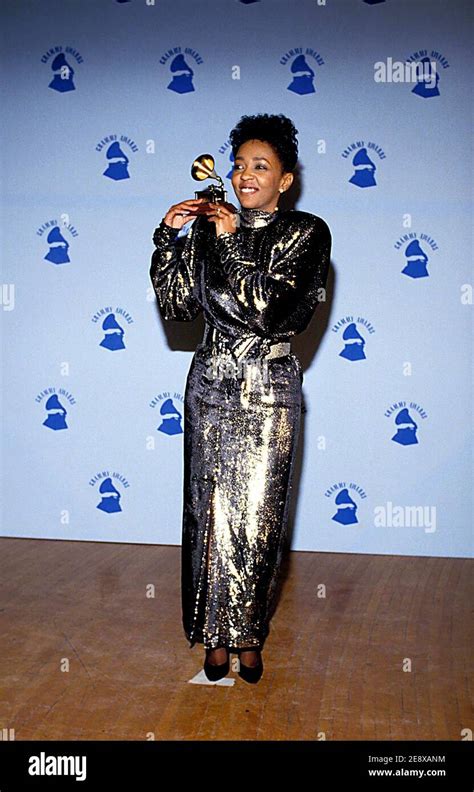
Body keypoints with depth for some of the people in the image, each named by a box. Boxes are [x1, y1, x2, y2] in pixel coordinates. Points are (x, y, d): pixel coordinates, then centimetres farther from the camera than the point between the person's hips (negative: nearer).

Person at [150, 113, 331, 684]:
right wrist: (168, 237, -7)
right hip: (211, 385, 3)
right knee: (211, 511, 4)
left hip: (268, 391, -3)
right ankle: (216, 632, 18)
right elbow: (175, 304, 2)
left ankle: (249, 632, 19)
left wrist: (232, 241, -14)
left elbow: (269, 309, -16)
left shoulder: (306, 234, -3)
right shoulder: (209, 226, 9)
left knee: (257, 515, 1)